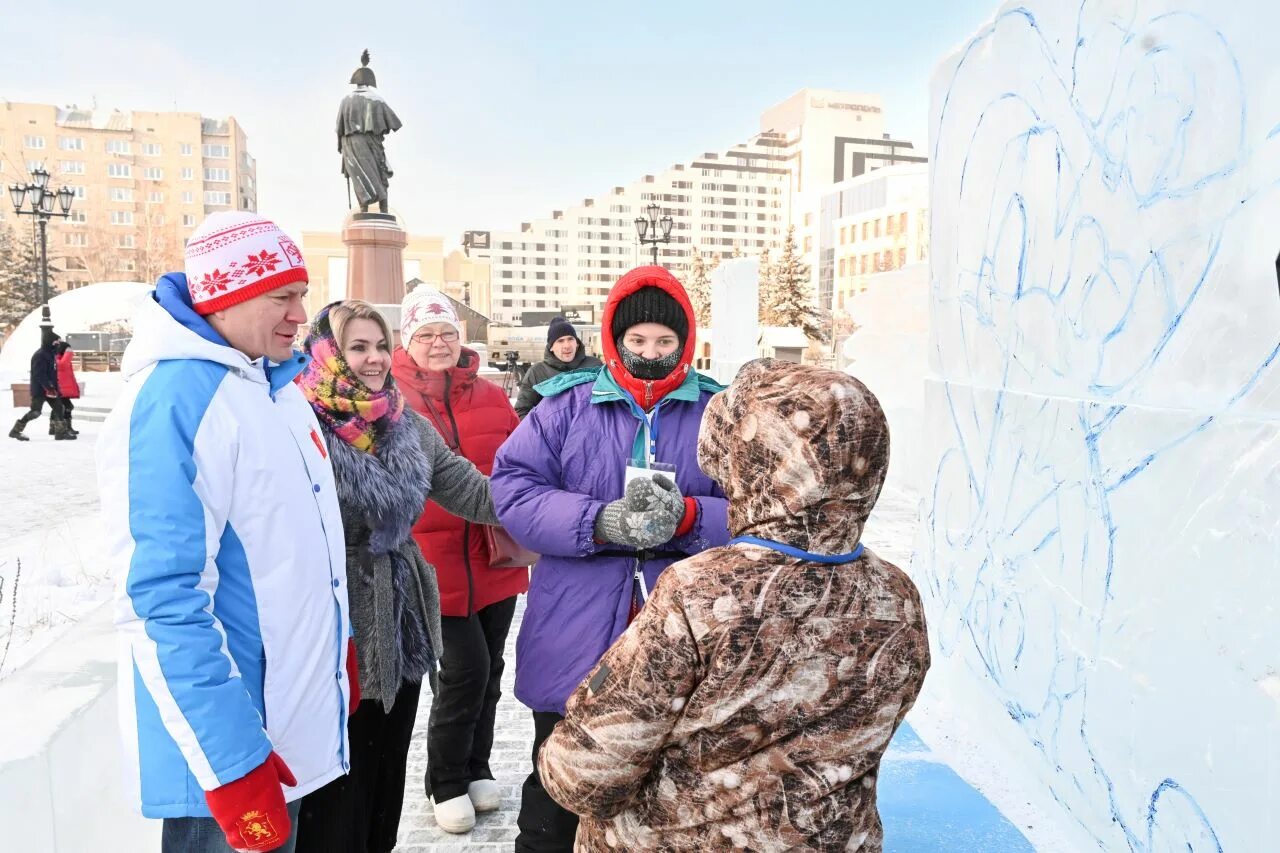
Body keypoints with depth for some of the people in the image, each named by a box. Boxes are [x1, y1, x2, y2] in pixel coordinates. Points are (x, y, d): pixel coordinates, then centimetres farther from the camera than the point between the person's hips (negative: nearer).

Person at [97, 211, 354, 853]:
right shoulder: (173, 400, -21)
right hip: (229, 749, -8)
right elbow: (165, 596, -25)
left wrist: (339, 649, 19)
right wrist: (232, 764, -24)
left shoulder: (276, 382, 6)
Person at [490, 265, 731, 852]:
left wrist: (688, 517, -24)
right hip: (575, 647, -1)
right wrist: (599, 522, -21)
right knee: (557, 797, 17)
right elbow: (512, 488, -8)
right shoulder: (566, 405, -1)